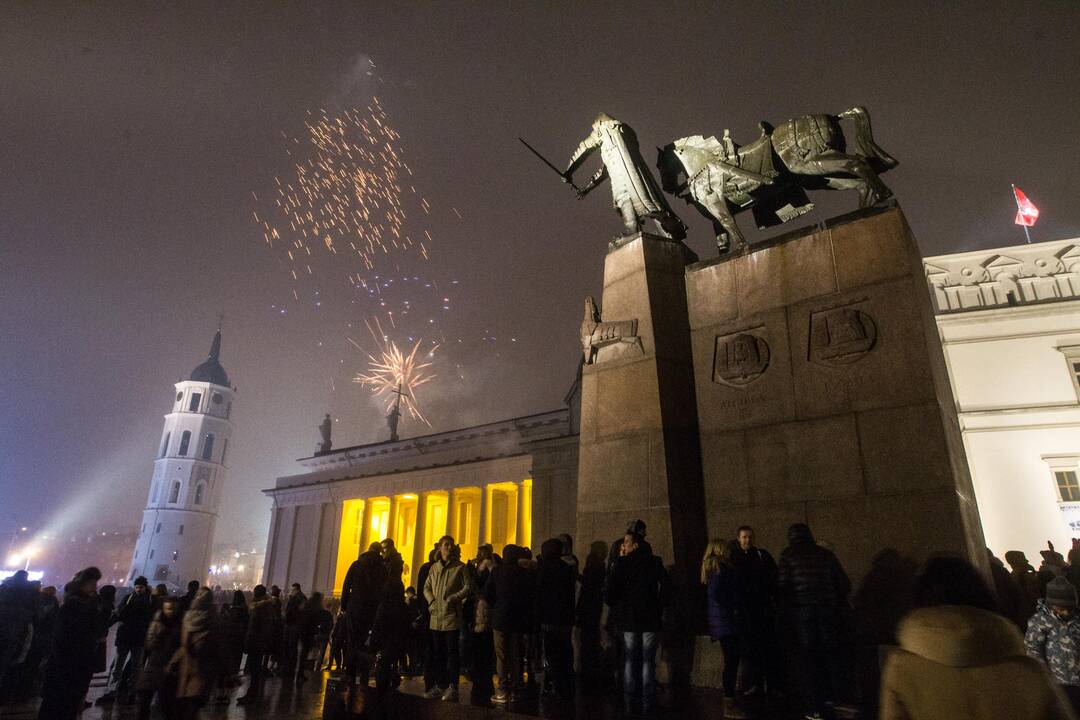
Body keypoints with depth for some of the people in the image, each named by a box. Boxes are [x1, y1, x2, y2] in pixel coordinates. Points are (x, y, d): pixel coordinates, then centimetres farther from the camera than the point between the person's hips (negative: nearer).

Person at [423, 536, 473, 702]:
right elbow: (426, 587, 16)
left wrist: (452, 599, -14)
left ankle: (452, 687, 4)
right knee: (438, 652, 12)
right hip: (436, 616, 5)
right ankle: (440, 685, 22)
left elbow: (468, 587, -5)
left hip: (452, 615, -5)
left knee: (452, 652, -2)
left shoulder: (459, 567, -2)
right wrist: (432, 601, -1)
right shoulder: (434, 567, 10)